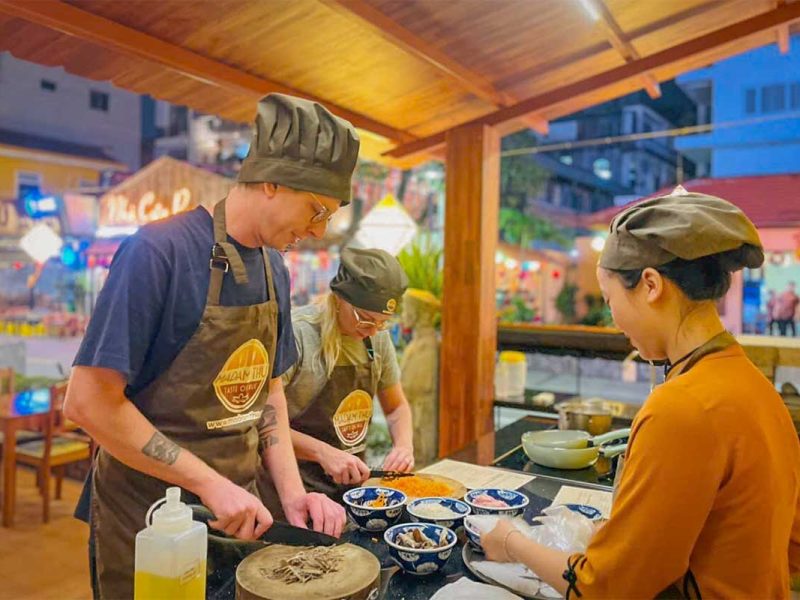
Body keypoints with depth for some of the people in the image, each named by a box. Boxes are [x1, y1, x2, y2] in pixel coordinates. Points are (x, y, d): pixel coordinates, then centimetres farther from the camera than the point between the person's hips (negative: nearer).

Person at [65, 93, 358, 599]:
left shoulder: (275, 269, 1)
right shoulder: (158, 252, -21)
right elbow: (90, 401, -21)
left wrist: (292, 492, -4)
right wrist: (211, 484, -21)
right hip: (148, 520, -6)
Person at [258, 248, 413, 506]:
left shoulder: (377, 337, 7)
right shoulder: (295, 334, -13)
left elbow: (396, 407, 18)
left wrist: (404, 445, -1)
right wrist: (323, 452, -23)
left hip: (353, 481, 6)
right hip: (296, 487, -5)